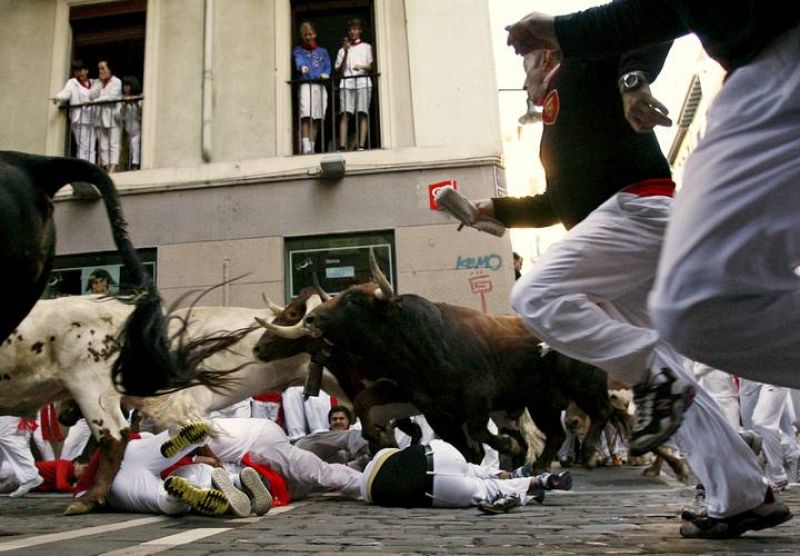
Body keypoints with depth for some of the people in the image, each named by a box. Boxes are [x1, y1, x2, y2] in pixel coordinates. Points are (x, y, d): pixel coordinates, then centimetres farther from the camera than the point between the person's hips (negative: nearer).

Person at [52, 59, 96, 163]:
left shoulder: (92, 83, 19)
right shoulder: (72, 82, 6)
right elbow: (66, 92, -14)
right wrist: (58, 97, -32)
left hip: (91, 119, 4)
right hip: (79, 120, -4)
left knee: (91, 148, 4)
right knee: (83, 147, -10)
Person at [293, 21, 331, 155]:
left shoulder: (322, 51, 26)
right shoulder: (298, 50, 15)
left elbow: (328, 66, 14)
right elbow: (298, 61, -7)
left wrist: (325, 74, -9)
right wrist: (302, 67, -31)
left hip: (320, 85, 4)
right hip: (306, 85, -4)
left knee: (317, 119, 0)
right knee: (306, 116, -19)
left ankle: (312, 147, 4)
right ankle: (305, 147, -26)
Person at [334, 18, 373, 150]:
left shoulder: (367, 47, 19)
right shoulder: (343, 50, 22)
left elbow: (372, 67, 9)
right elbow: (340, 71, 11)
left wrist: (363, 67, -12)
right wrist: (346, 52, 3)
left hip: (363, 82, -1)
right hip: (346, 84, 1)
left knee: (362, 114, -13)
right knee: (345, 114, -13)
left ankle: (361, 146, -18)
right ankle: (342, 146, -21)